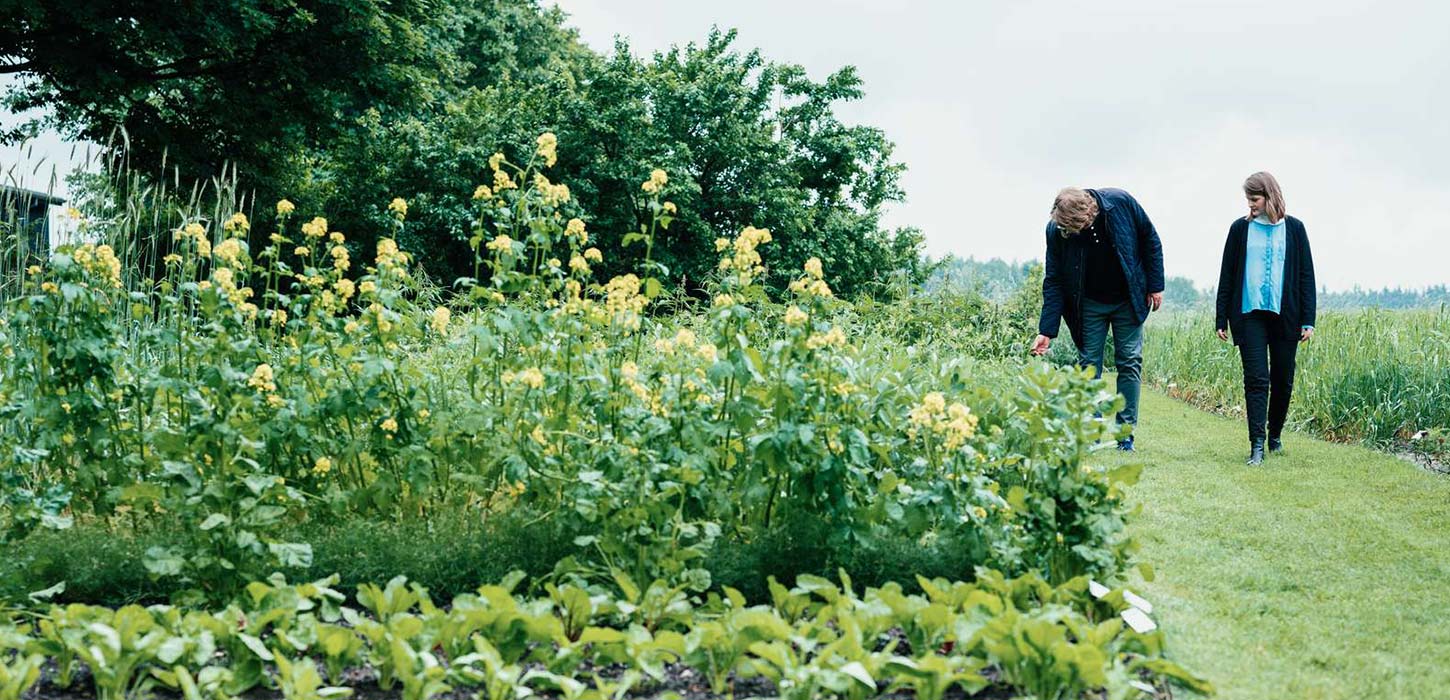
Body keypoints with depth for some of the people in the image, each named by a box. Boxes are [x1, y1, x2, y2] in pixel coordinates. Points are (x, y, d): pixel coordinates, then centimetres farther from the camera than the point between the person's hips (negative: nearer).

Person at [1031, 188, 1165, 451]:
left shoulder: (1121, 203, -23)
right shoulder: (1056, 230, -20)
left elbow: (1150, 240, -5)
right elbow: (1053, 281, -13)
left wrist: (1155, 285, -5)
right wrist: (1047, 331, -18)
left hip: (1128, 300, 0)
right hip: (1089, 305, 0)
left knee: (1130, 362, -1)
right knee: (1088, 364, -3)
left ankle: (1125, 434, 3)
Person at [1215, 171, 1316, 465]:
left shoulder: (1294, 229, 5)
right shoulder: (1240, 228, 6)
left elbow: (1306, 275, 6)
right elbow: (1227, 275, 9)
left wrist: (1308, 320, 0)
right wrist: (1222, 319, 5)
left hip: (1285, 316, 1)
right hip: (1250, 314, -1)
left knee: (1283, 381, 7)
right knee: (1256, 379, -9)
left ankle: (1275, 435, 26)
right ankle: (1257, 445, -13)